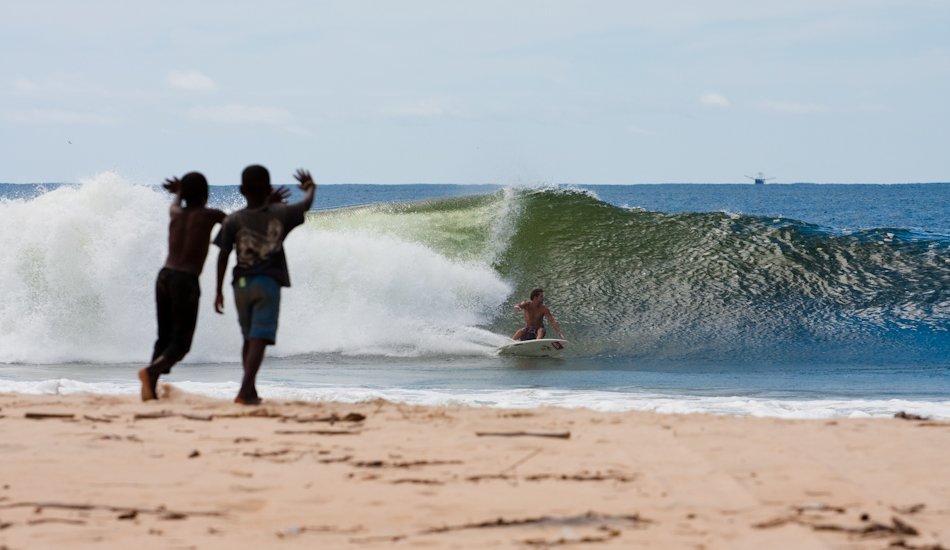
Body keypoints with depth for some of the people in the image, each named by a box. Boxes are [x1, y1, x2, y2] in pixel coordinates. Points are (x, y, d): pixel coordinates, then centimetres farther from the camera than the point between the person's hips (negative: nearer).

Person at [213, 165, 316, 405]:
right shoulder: (280, 214, -1)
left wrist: (219, 291, 2)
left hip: (241, 284, 3)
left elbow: (223, 256, -3)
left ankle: (251, 390, 25)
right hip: (268, 283, -3)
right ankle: (245, 390, -22)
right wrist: (310, 188, 39)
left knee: (249, 338, 18)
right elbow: (305, 205, 17)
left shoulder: (232, 221, 0)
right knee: (259, 339, -9)